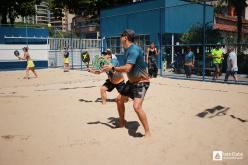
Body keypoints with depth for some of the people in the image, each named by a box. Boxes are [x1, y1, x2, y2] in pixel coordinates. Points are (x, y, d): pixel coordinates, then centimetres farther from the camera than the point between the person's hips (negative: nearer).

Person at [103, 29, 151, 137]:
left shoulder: (134, 50, -24)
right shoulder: (127, 49, 6)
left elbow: (127, 68, -32)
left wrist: (112, 68, -20)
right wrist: (116, 70, 6)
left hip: (141, 82, -10)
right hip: (131, 81, 10)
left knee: (137, 106, -26)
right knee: (119, 99, 17)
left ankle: (147, 132, -11)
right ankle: (121, 124, 35)